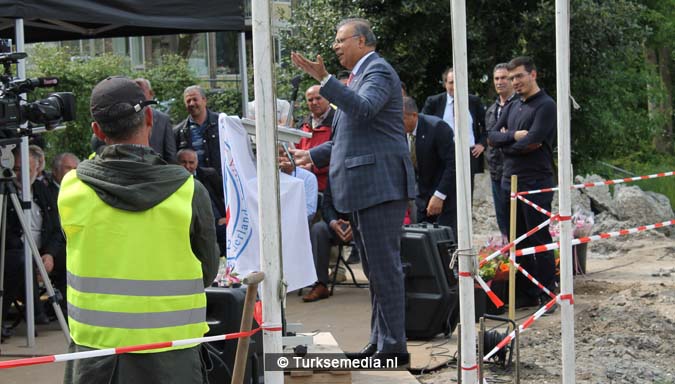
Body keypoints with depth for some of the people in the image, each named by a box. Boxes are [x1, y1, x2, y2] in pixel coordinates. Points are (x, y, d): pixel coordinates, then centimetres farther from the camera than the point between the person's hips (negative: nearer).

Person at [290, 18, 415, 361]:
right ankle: (379, 340, 22)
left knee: (384, 266, -8)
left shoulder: (378, 70, -7)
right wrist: (311, 155, 21)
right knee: (375, 268, 14)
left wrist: (323, 78, -32)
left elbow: (363, 109, -28)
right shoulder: (359, 75, 22)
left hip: (380, 186, -11)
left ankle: (393, 345, -4)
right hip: (363, 190, 11)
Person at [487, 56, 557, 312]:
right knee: (518, 240, 10)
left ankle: (547, 296, 4)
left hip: (535, 183, -7)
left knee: (540, 240, -3)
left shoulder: (546, 106, -8)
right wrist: (514, 135, -10)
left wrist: (505, 141, -3)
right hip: (511, 181, 8)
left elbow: (531, 142, -18)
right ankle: (526, 294, 18)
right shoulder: (513, 106, 16)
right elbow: (493, 136, 8)